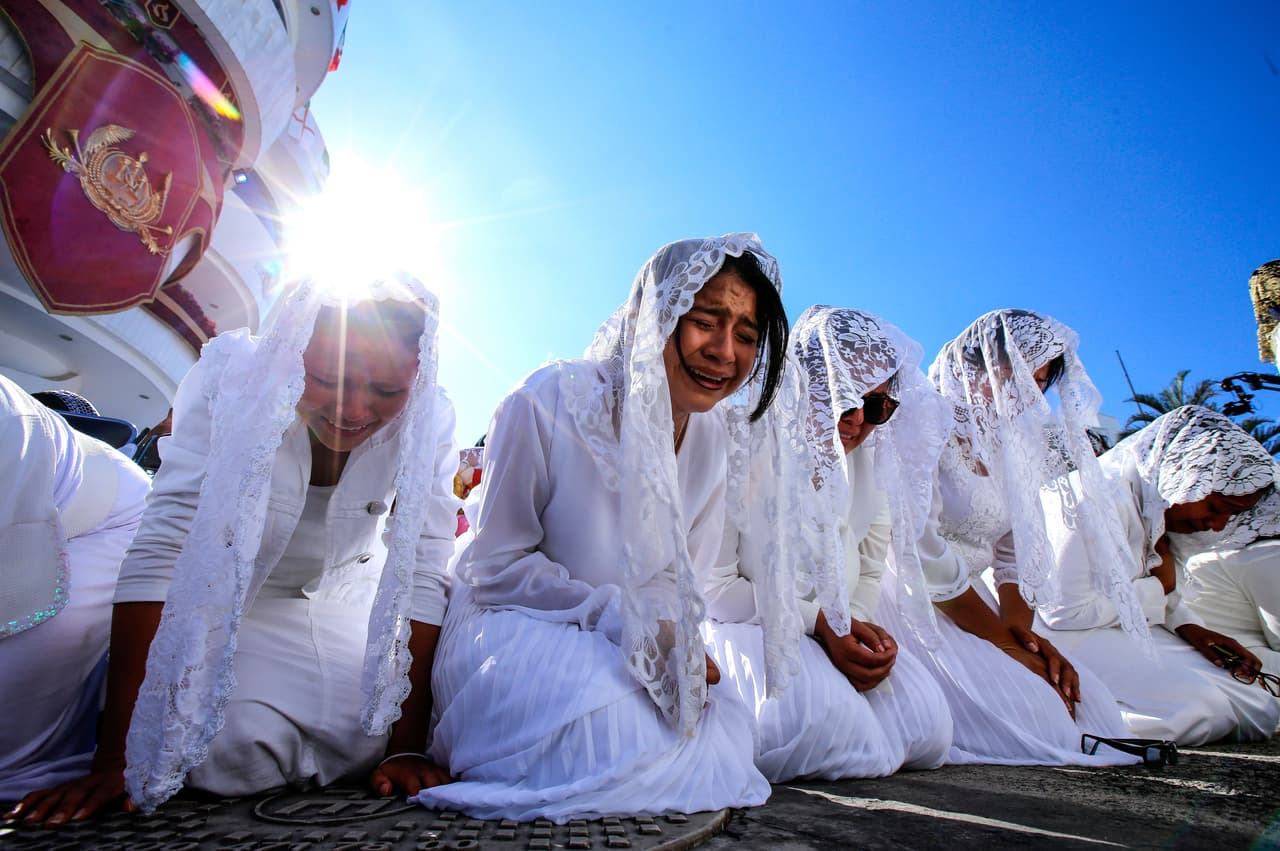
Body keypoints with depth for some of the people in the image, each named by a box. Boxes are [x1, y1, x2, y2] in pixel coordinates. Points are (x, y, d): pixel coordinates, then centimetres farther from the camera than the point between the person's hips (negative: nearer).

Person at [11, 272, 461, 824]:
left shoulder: (428, 420, -23)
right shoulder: (231, 381, -27)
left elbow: (422, 577, -22)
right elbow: (160, 553, -28)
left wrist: (406, 748, -23)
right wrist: (115, 757, -27)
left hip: (343, 601, 1)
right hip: (229, 597, -1)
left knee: (367, 740, -17)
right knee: (233, 748, -21)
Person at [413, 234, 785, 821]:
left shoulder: (715, 438, -5)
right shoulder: (548, 402, -22)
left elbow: (684, 576, 4)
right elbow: (497, 566, -15)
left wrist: (681, 644, -17)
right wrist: (619, 616, -24)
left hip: (640, 652, 6)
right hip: (517, 627, -5)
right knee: (628, 737, -30)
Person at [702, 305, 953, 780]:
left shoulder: (873, 463, 1)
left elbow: (868, 572, 11)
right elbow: (711, 586, -16)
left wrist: (860, 627, -10)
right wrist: (817, 622, -21)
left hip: (832, 632, 6)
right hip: (739, 626, -6)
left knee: (928, 727, -10)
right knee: (819, 711, -31)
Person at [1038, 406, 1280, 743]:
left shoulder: (1154, 496, 6)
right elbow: (1065, 610, -27)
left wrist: (1188, 627, -4)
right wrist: (1160, 587, -13)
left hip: (1123, 629, 10)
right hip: (1066, 636, -10)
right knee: (1197, 710, -25)